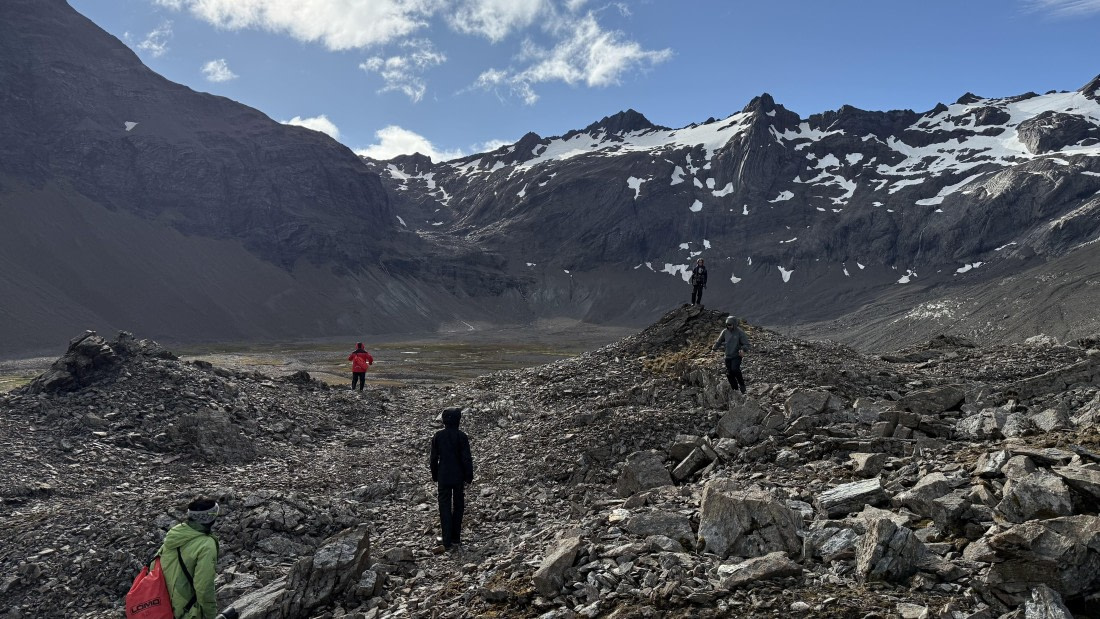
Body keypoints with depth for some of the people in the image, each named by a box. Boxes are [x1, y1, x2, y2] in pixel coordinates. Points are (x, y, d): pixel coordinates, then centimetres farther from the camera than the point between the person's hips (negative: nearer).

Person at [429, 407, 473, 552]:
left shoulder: (438, 436, -3)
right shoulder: (462, 436, -10)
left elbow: (433, 458, 3)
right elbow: (467, 458, -9)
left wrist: (435, 475, 14)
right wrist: (469, 476, 2)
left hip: (443, 477, 1)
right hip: (459, 478, -1)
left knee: (445, 508, 2)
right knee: (458, 507, 13)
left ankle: (447, 542, -5)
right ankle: (456, 539, 19)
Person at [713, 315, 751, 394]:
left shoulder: (740, 333, -11)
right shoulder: (725, 332, 1)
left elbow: (747, 345, -10)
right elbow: (719, 342, 15)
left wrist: (742, 349, -30)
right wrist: (714, 348, 1)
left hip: (737, 356, -5)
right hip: (728, 356, 5)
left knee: (735, 369, -26)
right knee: (729, 374, 3)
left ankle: (742, 384, -4)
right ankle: (735, 389, 18)